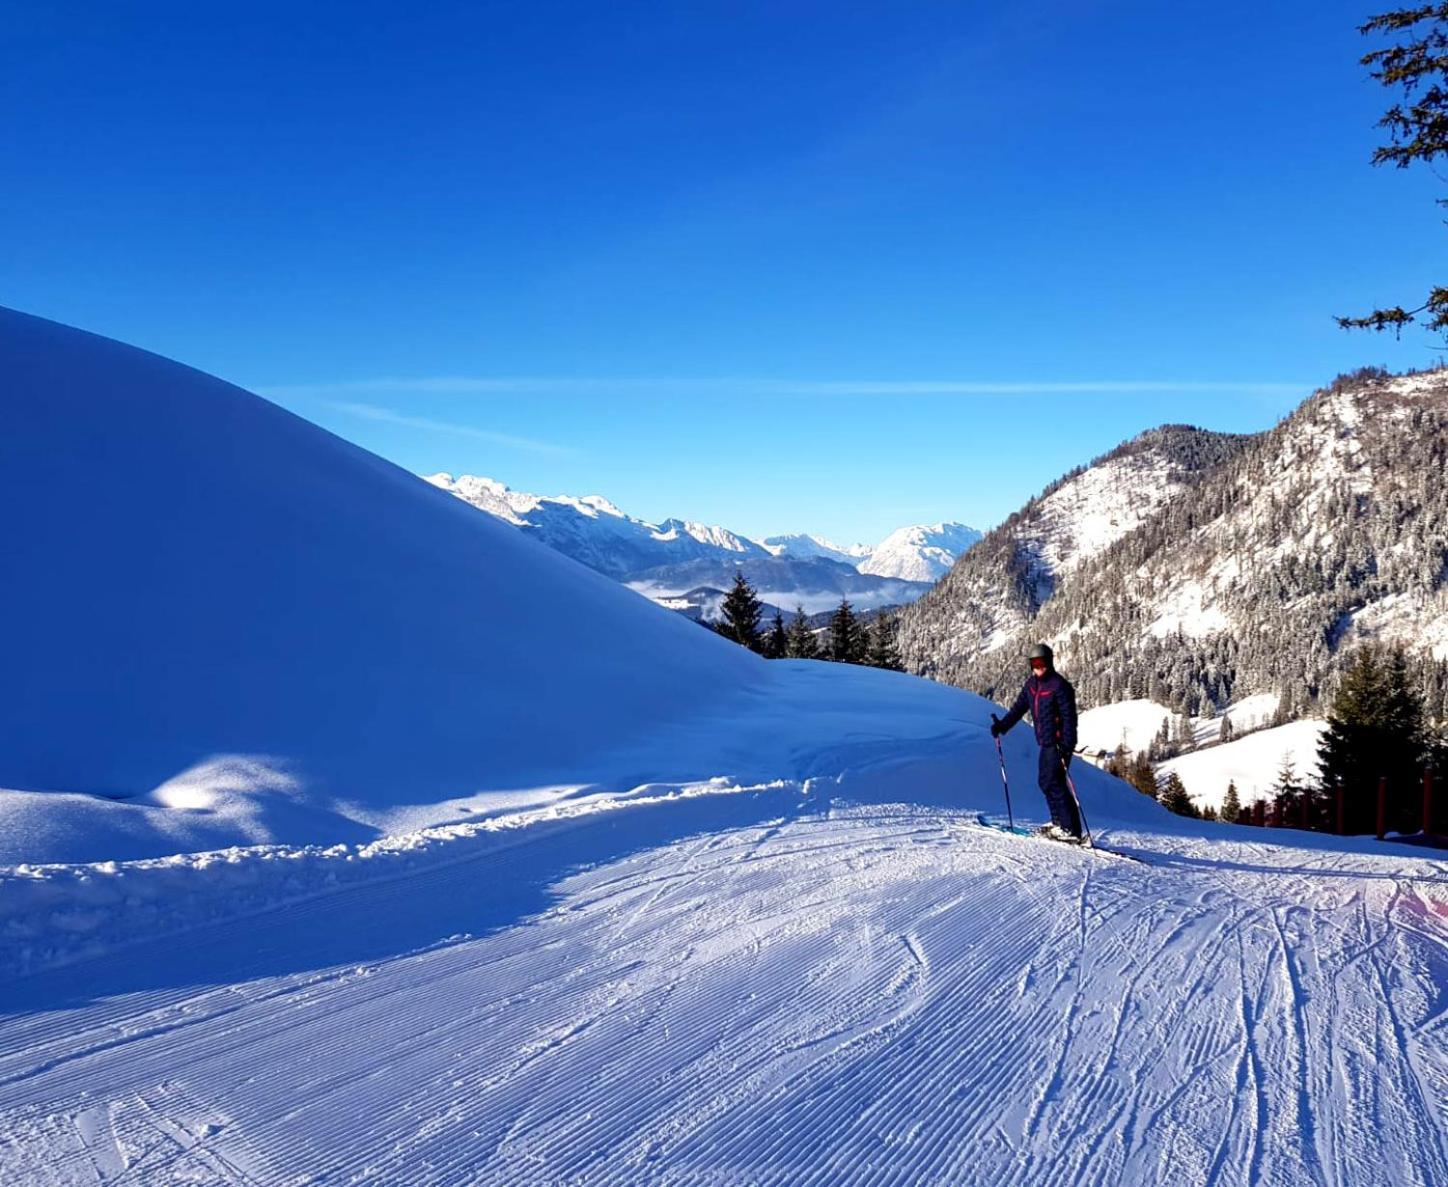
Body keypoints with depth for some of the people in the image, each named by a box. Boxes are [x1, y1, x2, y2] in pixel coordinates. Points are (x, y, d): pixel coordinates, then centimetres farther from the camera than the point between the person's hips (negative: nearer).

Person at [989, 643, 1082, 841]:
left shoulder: (1059, 685, -14)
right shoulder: (1032, 683, 10)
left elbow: (1069, 717, -17)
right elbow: (1020, 706, 15)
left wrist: (1066, 745, -25)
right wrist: (1003, 725, 4)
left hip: (1059, 742, -9)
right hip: (1046, 742, 9)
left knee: (1053, 783, -13)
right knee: (1046, 782, 13)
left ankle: (1070, 829, -12)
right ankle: (1060, 822, 22)